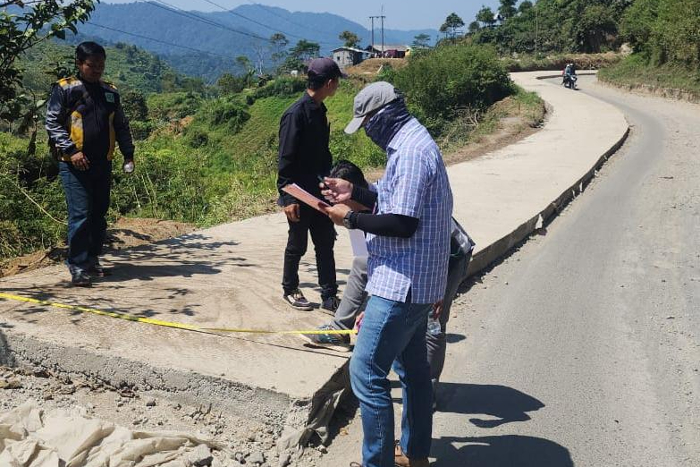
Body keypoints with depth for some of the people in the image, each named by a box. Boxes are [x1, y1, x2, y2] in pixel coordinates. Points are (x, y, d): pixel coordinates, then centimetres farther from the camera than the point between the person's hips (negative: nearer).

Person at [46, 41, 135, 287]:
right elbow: (52, 122, -5)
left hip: (102, 164, 5)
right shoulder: (65, 89, -2)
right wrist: (71, 151, -15)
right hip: (75, 164, -5)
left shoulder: (110, 92, 13)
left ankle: (92, 258, 23)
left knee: (99, 214, 10)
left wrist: (128, 154, 8)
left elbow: (121, 125, 18)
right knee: (80, 214, -7)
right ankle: (77, 267, -1)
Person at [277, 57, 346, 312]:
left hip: (319, 192, 8)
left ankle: (329, 296, 16)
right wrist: (288, 198, -19)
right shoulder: (296, 114, -19)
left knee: (326, 243, 9)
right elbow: (285, 160, -18)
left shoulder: (319, 110, 7)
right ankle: (289, 289, 28)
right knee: (297, 245, 8)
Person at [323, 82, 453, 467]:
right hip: (414, 280, 11)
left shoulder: (410, 152, -21)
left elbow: (402, 224, -26)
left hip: (402, 282, -11)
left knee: (366, 373, -5)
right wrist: (356, 193, 11)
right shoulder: (412, 143, 12)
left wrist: (351, 218, -15)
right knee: (412, 366, 20)